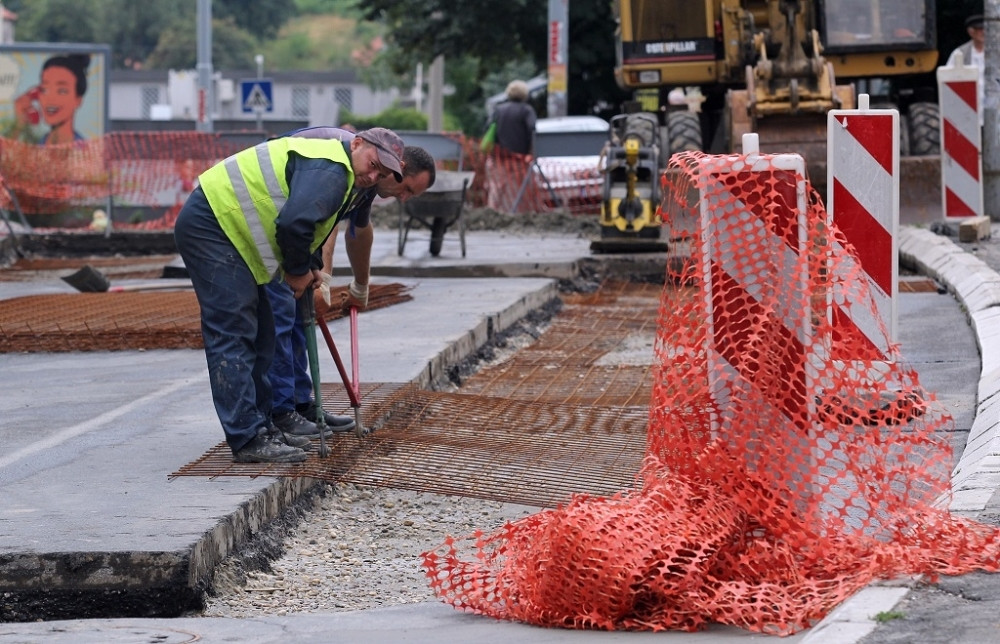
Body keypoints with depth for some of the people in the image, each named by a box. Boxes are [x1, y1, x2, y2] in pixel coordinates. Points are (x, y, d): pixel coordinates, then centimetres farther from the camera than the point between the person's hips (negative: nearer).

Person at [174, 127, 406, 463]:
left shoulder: (333, 169, 17)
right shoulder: (330, 170, -18)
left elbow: (302, 220, 27)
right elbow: (293, 223, -30)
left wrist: (307, 268, 11)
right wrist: (298, 271, -12)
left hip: (219, 224, 11)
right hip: (210, 225, -11)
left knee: (259, 334, 15)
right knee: (233, 334, -12)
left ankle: (260, 427, 21)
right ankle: (248, 439, -14)